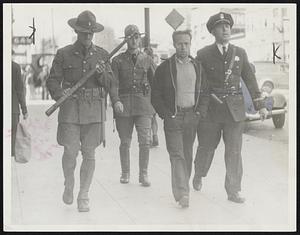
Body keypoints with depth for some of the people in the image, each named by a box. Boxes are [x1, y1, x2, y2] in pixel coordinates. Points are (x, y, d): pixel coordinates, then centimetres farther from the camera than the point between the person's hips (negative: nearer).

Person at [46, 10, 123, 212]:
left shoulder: (101, 54, 7)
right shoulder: (63, 54, 3)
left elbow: (111, 83, 9)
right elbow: (52, 81, 4)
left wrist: (102, 73, -12)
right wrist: (59, 93, -16)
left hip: (94, 109, 1)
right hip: (71, 109, -1)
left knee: (89, 153, 1)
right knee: (70, 152, -5)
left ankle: (84, 196, 13)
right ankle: (69, 185, 24)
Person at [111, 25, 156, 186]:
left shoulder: (147, 59, 11)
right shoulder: (118, 60, 7)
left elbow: (155, 82, 15)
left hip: (143, 103, 0)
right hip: (124, 104, 0)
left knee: (145, 141, -7)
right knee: (125, 142, 5)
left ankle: (143, 174, 5)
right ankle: (125, 173, 21)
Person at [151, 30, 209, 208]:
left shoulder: (198, 67, 11)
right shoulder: (164, 68, 0)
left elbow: (205, 92, 16)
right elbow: (156, 95, 2)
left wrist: (201, 112, 3)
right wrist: (165, 114, -6)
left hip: (192, 117, 4)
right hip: (173, 117, -3)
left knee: (188, 155, 10)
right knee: (177, 155, -11)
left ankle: (182, 188, 25)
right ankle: (182, 193, -16)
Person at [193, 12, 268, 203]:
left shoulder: (240, 53, 7)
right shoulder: (203, 55, 0)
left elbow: (250, 79, 9)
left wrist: (260, 105, 6)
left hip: (235, 109, 1)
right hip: (211, 109, -1)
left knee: (234, 151, -2)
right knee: (207, 147, 12)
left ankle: (233, 191, 7)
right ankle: (199, 176, 39)